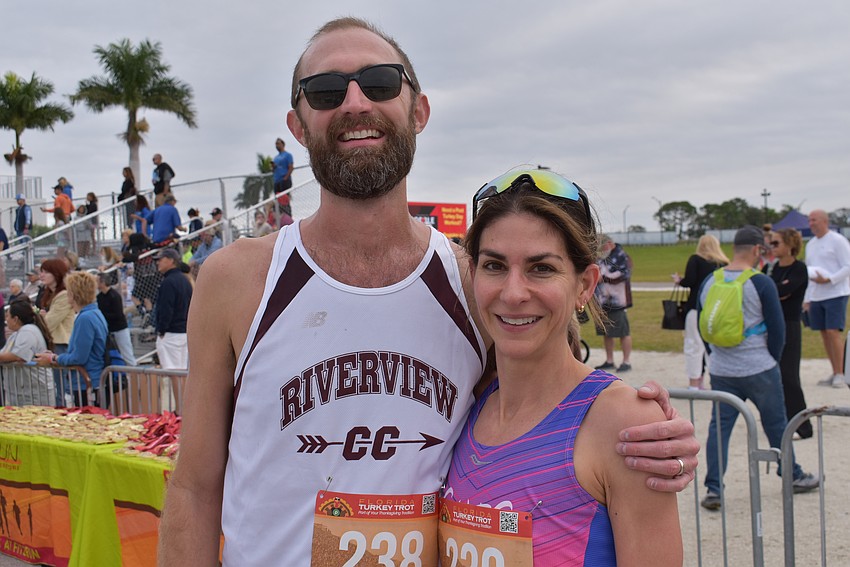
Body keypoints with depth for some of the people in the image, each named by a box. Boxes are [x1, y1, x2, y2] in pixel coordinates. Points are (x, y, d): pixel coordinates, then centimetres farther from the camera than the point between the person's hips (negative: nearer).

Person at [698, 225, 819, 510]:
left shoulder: (709, 282, 2)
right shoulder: (761, 283, -13)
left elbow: (702, 326, 10)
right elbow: (777, 328, -9)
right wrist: (773, 358, 7)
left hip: (721, 371, 4)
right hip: (759, 369, -3)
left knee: (719, 427, 7)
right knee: (776, 424, 13)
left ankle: (713, 489, 2)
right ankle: (794, 476, 30)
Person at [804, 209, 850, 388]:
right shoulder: (810, 244, 17)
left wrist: (828, 279, -22)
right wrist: (806, 298, 16)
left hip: (835, 294, -7)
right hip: (816, 296, 7)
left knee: (834, 332, -12)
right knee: (824, 333, 6)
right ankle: (835, 373, 13)